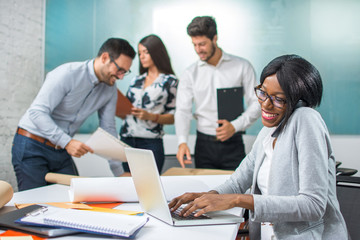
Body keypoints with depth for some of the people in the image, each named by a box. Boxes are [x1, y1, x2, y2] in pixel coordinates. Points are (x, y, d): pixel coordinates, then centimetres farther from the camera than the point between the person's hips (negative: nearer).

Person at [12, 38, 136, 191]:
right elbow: (37, 112, -26)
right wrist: (67, 142, -37)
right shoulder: (67, 74, -21)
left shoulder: (110, 89, 0)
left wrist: (119, 173, -1)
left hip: (62, 150, 6)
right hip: (32, 146, -6)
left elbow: (108, 129, 4)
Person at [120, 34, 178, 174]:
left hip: (151, 143, -4)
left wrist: (150, 116, -16)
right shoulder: (136, 80, 14)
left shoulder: (170, 81, 1)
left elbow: (173, 117, -2)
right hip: (127, 140, 4)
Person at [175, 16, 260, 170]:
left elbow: (256, 104, -1)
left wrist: (235, 126, -16)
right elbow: (183, 111, -2)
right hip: (204, 145, 1)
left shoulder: (242, 67, 1)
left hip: (233, 145, -1)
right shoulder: (190, 74, 4)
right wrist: (182, 141, -18)